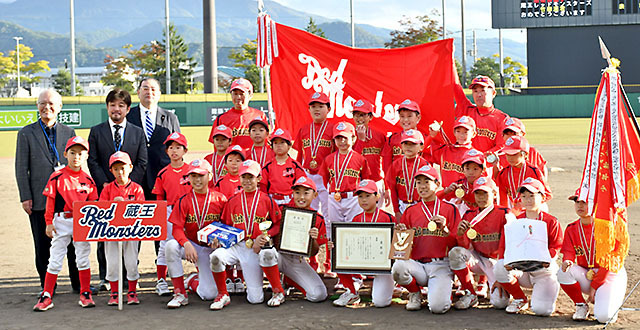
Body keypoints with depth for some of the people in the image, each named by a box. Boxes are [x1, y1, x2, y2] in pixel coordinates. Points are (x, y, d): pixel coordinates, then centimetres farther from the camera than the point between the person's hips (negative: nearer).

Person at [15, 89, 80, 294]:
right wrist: (25, 197, -5)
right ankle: (47, 286, 16)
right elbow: (21, 168, 2)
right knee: (43, 245, 6)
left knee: (74, 242, 3)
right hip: (39, 198, -1)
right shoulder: (26, 133, 4)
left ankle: (78, 283, 13)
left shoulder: (69, 132, 10)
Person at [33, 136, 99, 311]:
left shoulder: (88, 180, 3)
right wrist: (49, 223, -5)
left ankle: (85, 294, 16)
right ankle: (46, 296, 8)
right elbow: (50, 201, -2)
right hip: (61, 222, -2)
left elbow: (92, 204, 8)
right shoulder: (57, 177, -4)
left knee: (83, 258, 7)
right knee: (55, 260, 2)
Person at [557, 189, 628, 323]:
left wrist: (594, 286, -16)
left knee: (603, 316, -27)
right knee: (563, 272, -28)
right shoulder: (571, 229, 3)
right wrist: (567, 262, -32)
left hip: (610, 274, -4)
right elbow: (568, 253, -5)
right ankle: (581, 306, -5)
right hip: (585, 275, 4)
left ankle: (612, 302, 11)